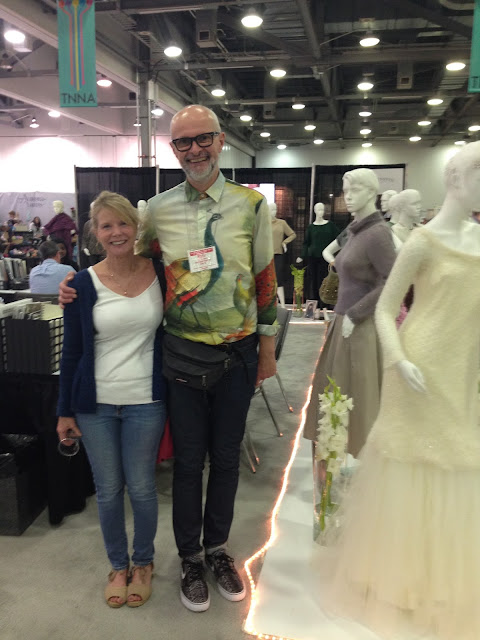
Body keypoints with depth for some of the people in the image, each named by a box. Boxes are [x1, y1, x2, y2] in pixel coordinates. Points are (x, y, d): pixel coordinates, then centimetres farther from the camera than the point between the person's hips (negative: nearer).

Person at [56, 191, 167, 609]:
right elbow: (72, 352, 1)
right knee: (108, 490, 12)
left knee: (141, 487, 10)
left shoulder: (159, 273, -4)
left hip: (145, 402, 0)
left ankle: (144, 562, 36)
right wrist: (65, 411, 3)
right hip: (95, 403, 1)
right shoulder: (84, 284, -4)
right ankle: (118, 565, 37)